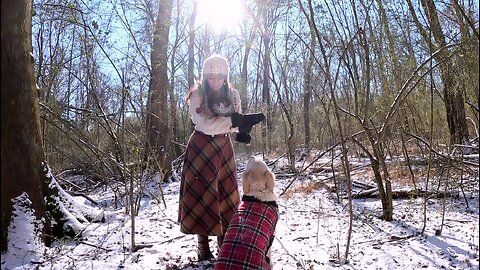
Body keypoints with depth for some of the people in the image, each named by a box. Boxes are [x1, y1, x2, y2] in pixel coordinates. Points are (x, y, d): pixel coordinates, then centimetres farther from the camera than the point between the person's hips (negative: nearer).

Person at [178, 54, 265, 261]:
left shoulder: (232, 95, 1)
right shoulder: (197, 95, -12)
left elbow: (237, 121, 4)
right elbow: (205, 125, -23)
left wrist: (241, 129, -20)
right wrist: (233, 121, -30)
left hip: (223, 147, 5)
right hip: (201, 148, -4)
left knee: (226, 193, 7)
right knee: (202, 194, -1)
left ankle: (224, 239, 20)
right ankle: (203, 243, 10)